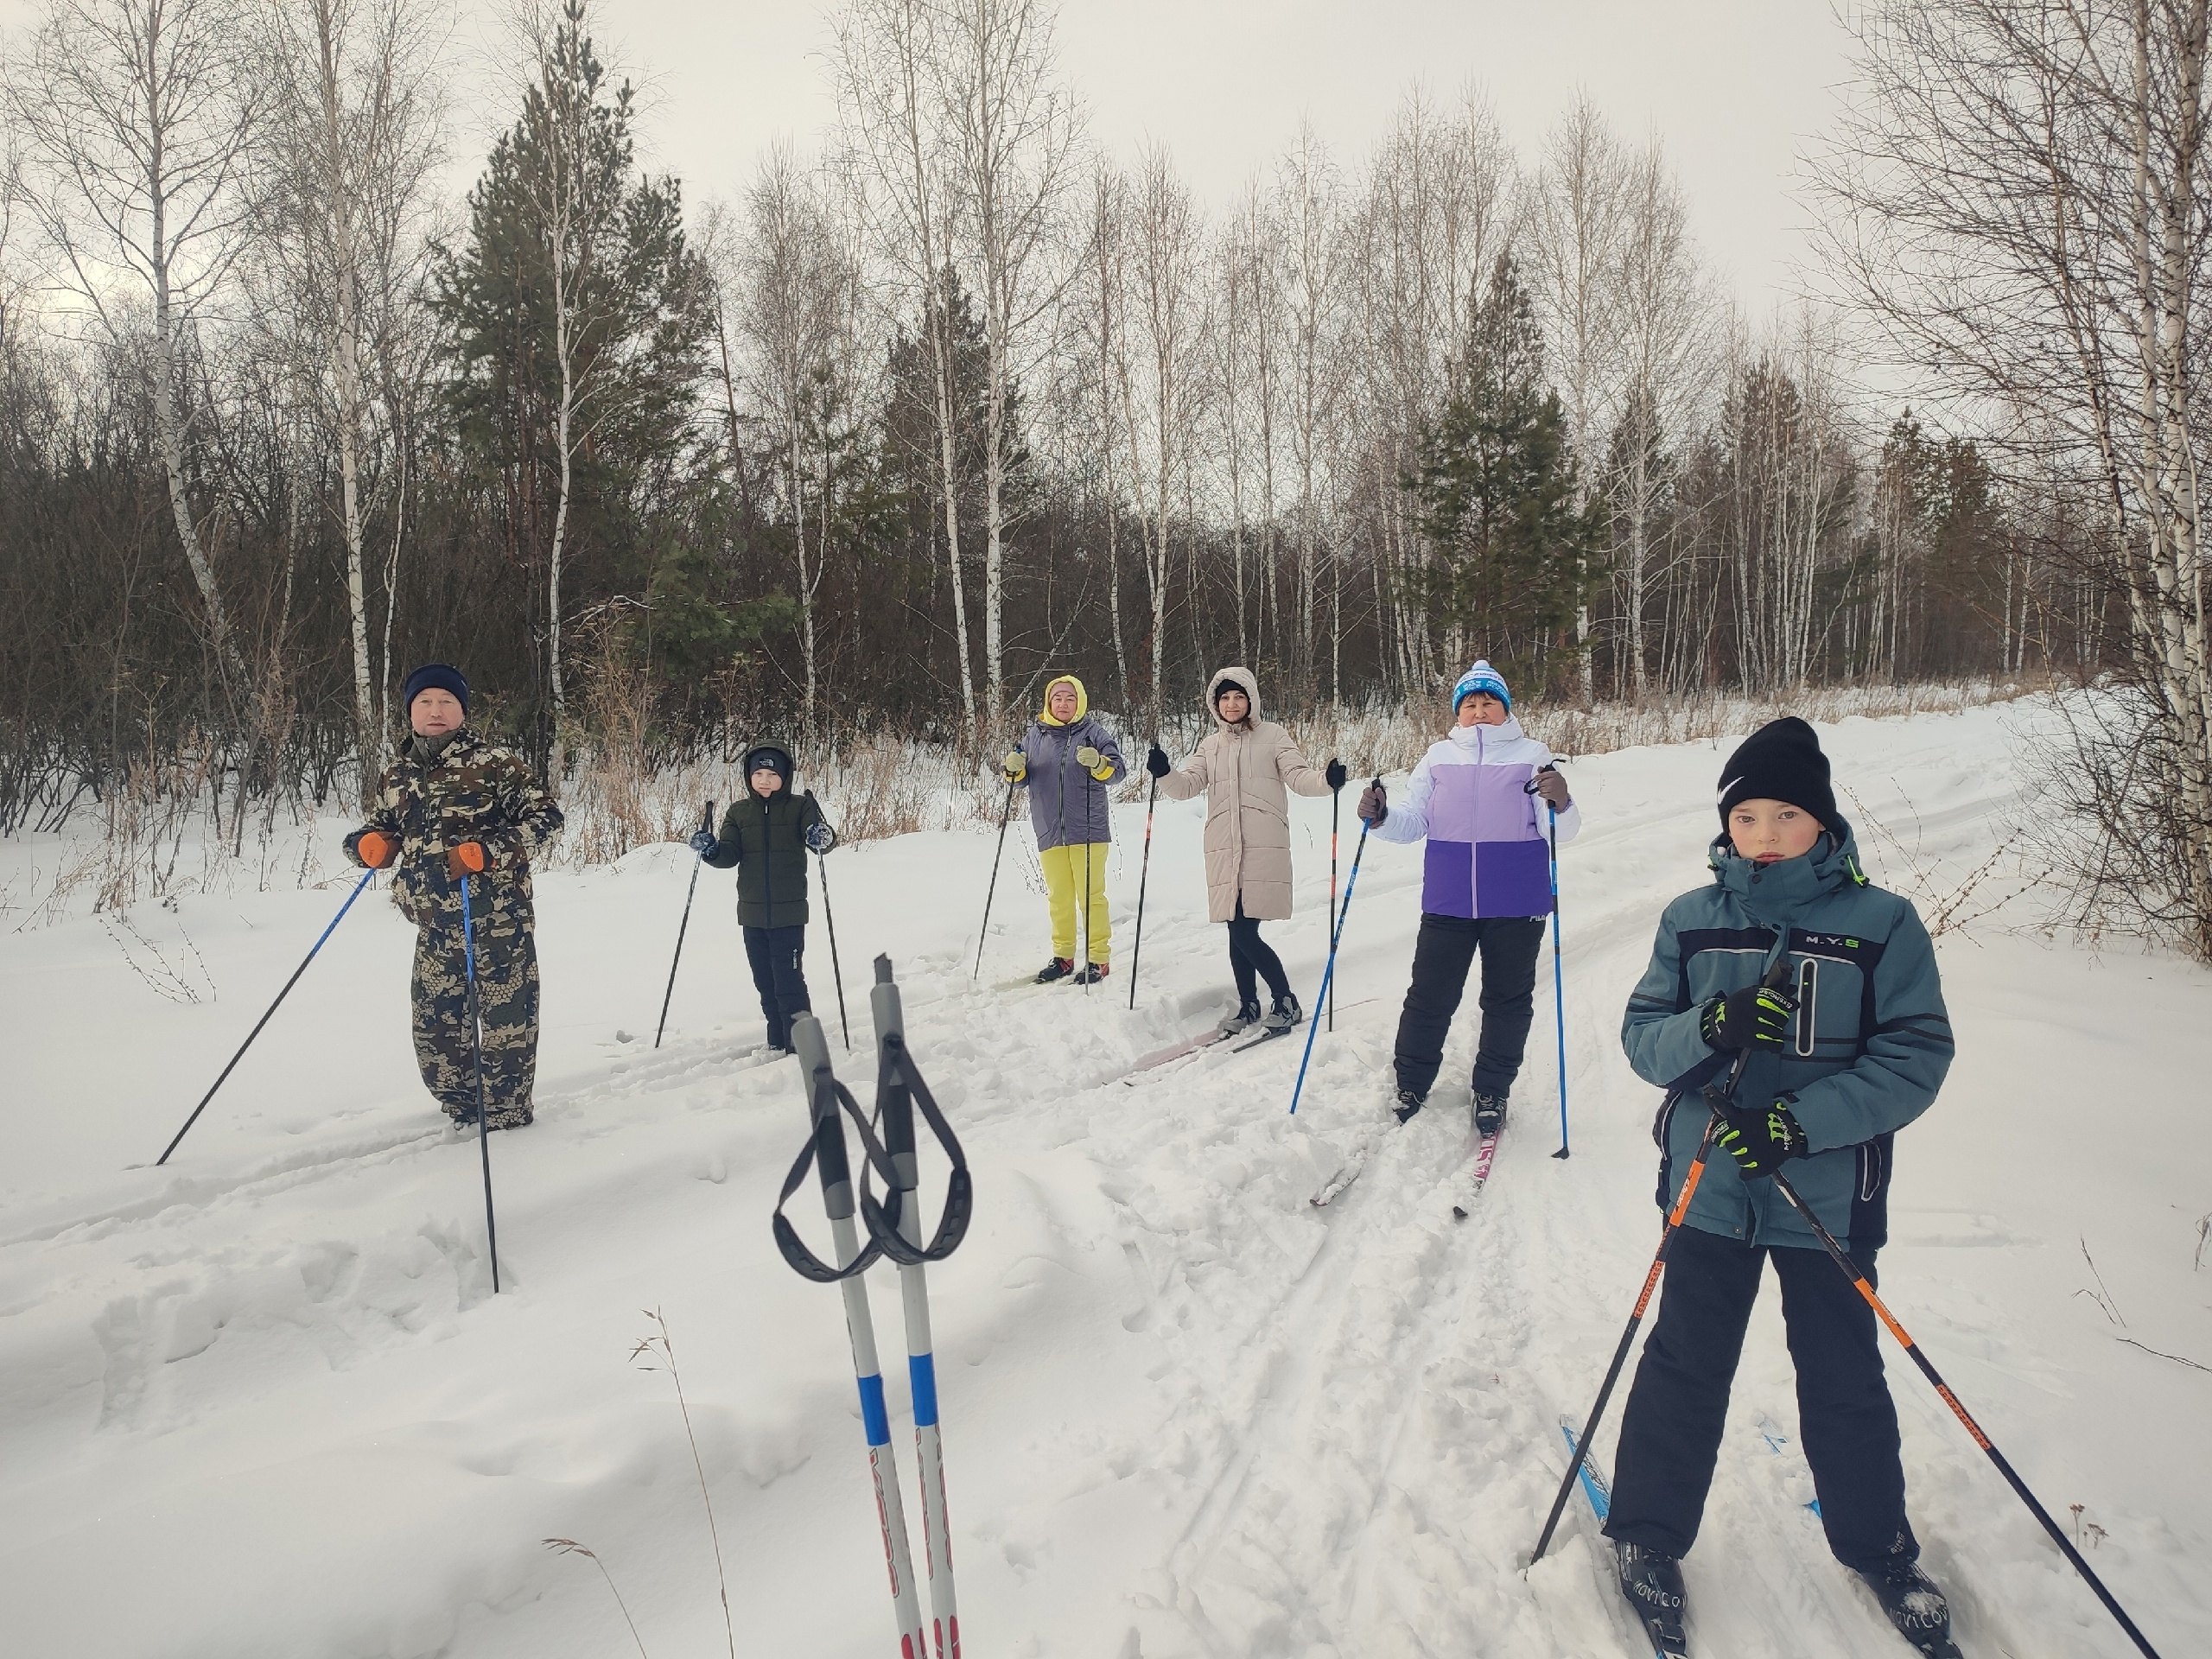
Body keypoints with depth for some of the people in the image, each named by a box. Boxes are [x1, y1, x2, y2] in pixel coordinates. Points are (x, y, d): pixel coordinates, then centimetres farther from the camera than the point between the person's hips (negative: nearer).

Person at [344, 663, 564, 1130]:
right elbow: (380, 832, 23)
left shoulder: (495, 762, -6)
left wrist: (487, 851, -20)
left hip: (499, 921, -6)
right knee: (434, 1032, 12)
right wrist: (369, 844, -1)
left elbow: (545, 817, -9)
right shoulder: (396, 776, 12)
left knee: (505, 1023, 1)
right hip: (435, 929, 6)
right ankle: (465, 1119, 31)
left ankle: (506, 1119, 19)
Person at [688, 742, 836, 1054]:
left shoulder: (800, 807, -3)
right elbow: (729, 855, 1)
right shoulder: (738, 812, 6)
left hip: (788, 913, -4)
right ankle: (777, 1042, 27)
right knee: (764, 982, 13)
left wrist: (822, 837, -37)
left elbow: (824, 839, -13)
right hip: (752, 914, 4)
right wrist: (710, 849, -20)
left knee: (789, 981, -7)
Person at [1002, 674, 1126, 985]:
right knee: (1059, 898, 14)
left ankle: (1098, 959, 8)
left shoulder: (1093, 732, -2)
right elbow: (1023, 779, 15)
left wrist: (1098, 763, -27)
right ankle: (1063, 957, 25)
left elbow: (1119, 770, -7)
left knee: (1091, 895, 0)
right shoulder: (1034, 734, 9)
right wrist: (1014, 768, -7)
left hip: (1088, 830, -4)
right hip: (1049, 831, 4)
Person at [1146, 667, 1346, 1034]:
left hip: (1264, 848, -4)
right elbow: (1187, 786, 8)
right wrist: (1164, 773, -13)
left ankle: (1286, 1002, 4)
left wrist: (1326, 779, -24)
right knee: (1237, 932, 7)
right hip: (1224, 851, 5)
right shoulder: (1211, 745, 18)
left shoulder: (1272, 735, 6)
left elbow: (1298, 775, -3)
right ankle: (1248, 1005, 22)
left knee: (1245, 933, -11)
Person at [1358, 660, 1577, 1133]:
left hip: (1517, 905, -1)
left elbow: (1562, 830, -7)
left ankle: (1492, 1093, 27)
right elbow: (1413, 821, 4)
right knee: (1429, 997, 6)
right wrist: (1381, 817, -16)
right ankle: (1410, 1086, 23)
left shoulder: (1532, 756, 0)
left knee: (1508, 1001, 11)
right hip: (1448, 903, 1)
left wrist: (1560, 804, -28)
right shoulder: (1439, 757, 6)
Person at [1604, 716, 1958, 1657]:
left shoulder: (1883, 924, -7)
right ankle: (1648, 1534, 31)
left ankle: (1878, 1548, 40)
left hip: (1830, 1196, -1)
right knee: (1685, 1366, 12)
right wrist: (1710, 1028, -22)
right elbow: (1642, 1038, -1)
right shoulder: (1691, 920, -1)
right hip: (1710, 1187, 1)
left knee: (1844, 1380, 15)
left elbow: (1917, 1055, -11)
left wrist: (1803, 1121, -22)